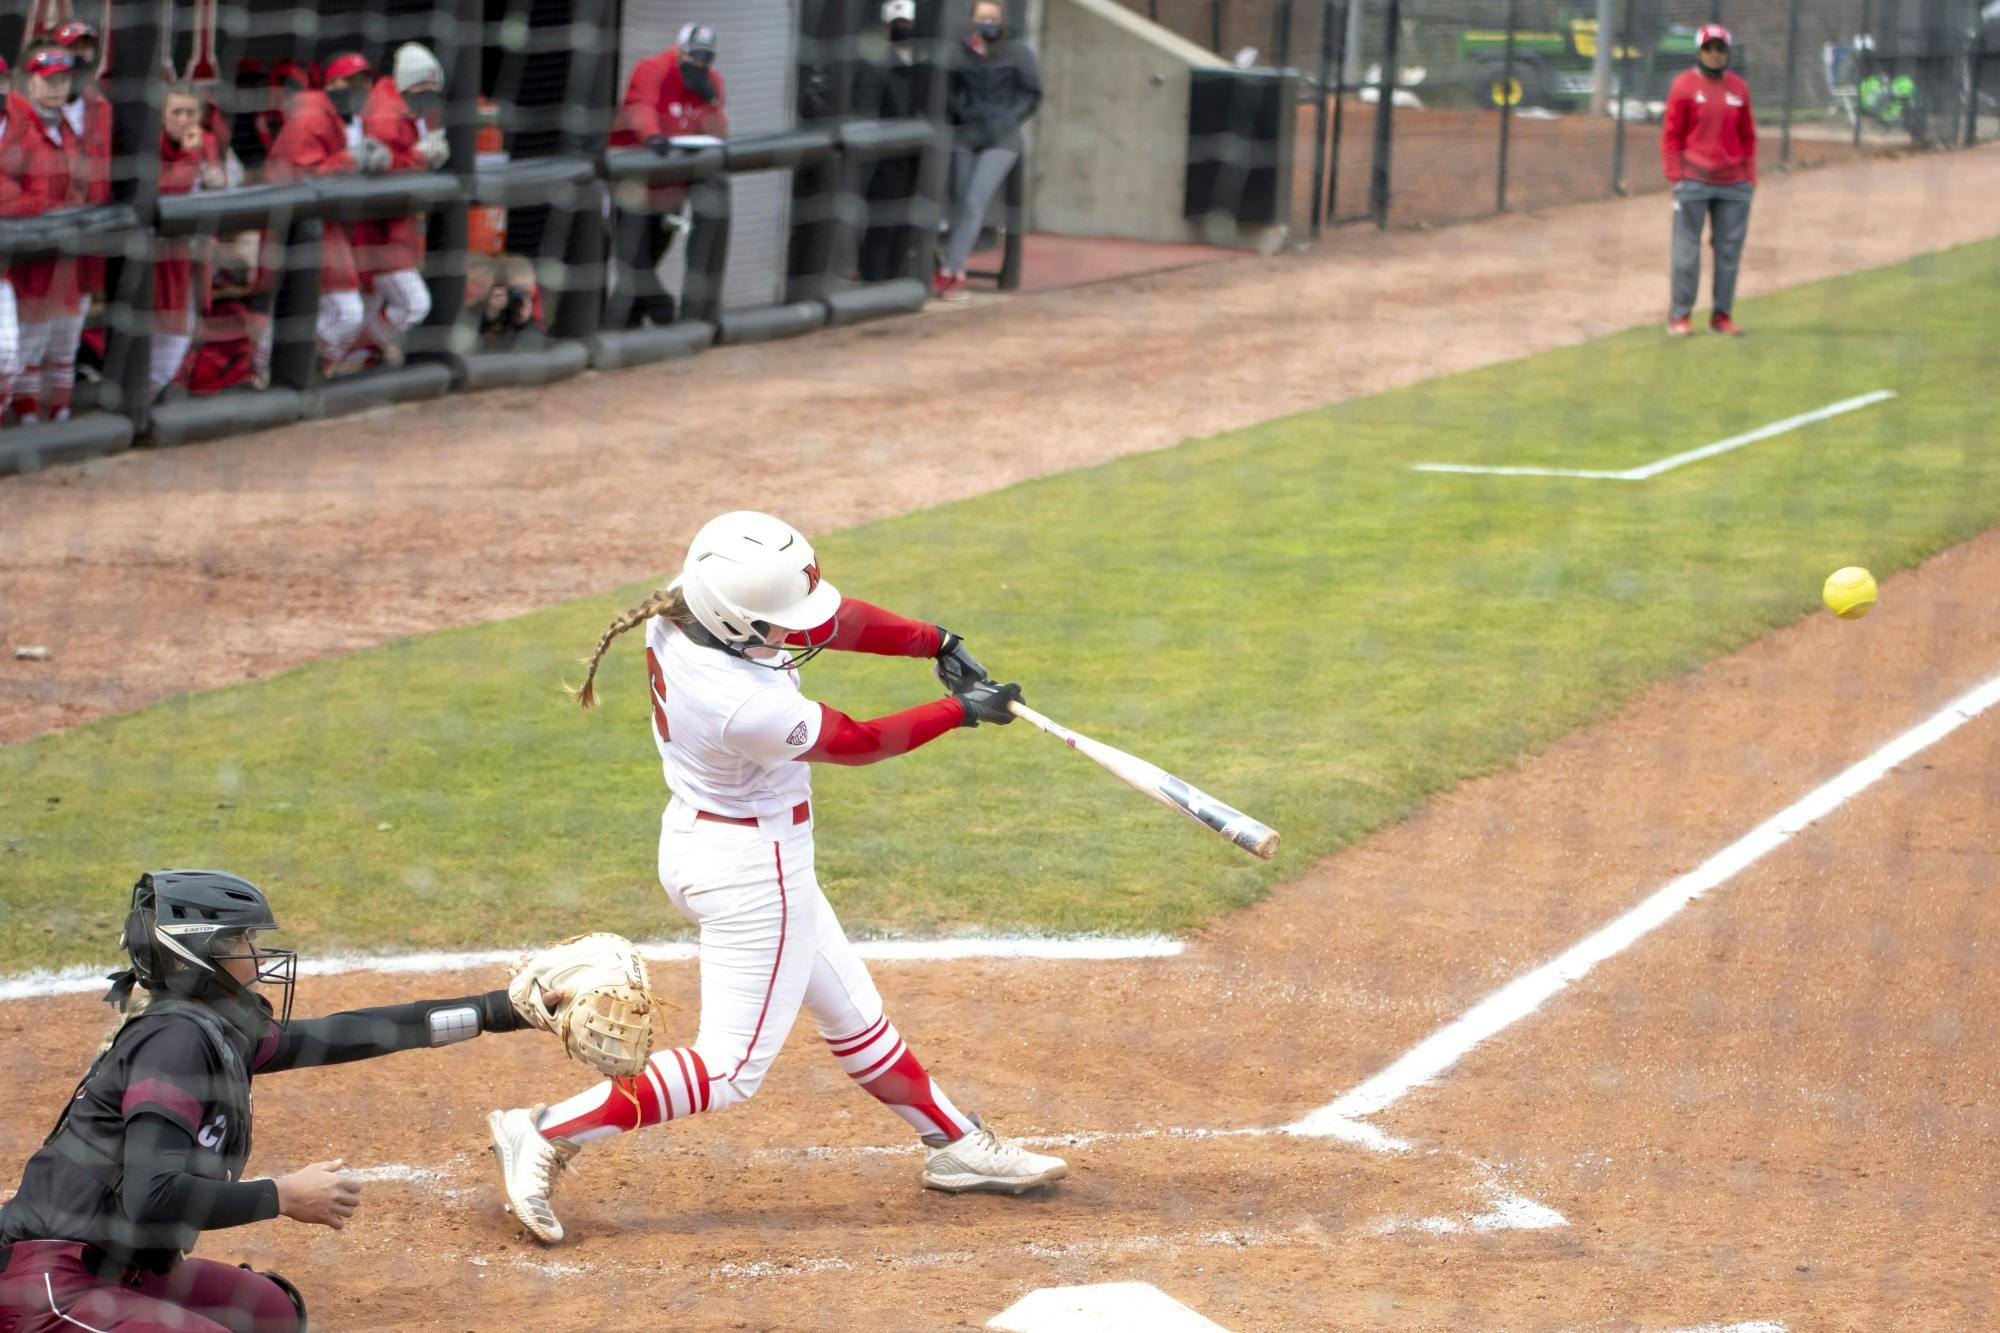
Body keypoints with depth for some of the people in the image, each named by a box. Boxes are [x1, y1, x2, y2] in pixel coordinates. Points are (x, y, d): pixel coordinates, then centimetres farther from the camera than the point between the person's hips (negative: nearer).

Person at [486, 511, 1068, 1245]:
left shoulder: (683, 607, -13)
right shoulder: (748, 707, -35)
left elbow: (832, 617, -2)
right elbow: (859, 742, -18)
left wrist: (934, 641, -11)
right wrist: (961, 710, -6)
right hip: (752, 872, -10)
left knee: (853, 1015, 21)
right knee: (731, 1068, 1)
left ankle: (955, 1143, 35)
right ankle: (548, 1133, 1)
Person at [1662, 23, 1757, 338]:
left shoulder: (1739, 87, 9)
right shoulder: (1684, 85, -1)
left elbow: (1748, 136, 13)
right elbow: (1671, 135, -1)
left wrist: (1750, 179, 8)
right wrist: (1676, 178, -8)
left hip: (1734, 184, 4)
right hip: (1693, 180, -3)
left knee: (1729, 250, 4)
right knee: (1687, 250, -3)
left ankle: (1722, 315, 10)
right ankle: (1680, 315, 2)